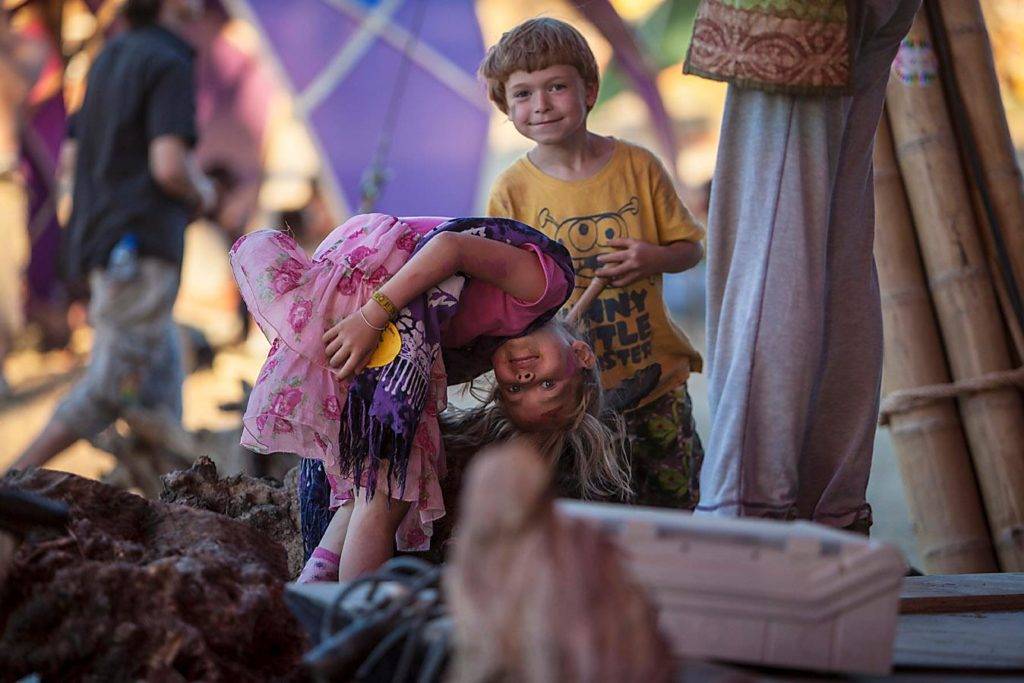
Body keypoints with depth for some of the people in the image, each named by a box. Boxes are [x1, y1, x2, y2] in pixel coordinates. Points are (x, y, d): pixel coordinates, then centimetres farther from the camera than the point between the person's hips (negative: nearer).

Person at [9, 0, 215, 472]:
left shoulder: (110, 59, 18)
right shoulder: (169, 63, -10)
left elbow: (71, 155, 21)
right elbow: (170, 166, -21)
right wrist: (200, 194, 1)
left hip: (102, 243, 9)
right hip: (141, 248, -9)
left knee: (160, 385, 9)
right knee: (111, 389, -8)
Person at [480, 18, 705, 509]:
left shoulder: (637, 166, -3)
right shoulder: (512, 191, -5)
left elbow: (689, 247, 5)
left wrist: (653, 258, -17)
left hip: (655, 372, 1)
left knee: (677, 500, 9)